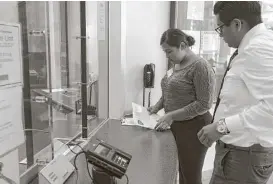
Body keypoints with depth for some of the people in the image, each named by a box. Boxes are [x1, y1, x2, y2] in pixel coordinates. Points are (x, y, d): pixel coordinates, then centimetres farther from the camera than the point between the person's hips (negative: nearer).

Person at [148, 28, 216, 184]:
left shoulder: (200, 66, -17)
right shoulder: (176, 65, 9)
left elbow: (204, 104, -20)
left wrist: (171, 116, -22)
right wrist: (157, 107, 4)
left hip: (193, 128, -7)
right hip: (177, 127, 8)